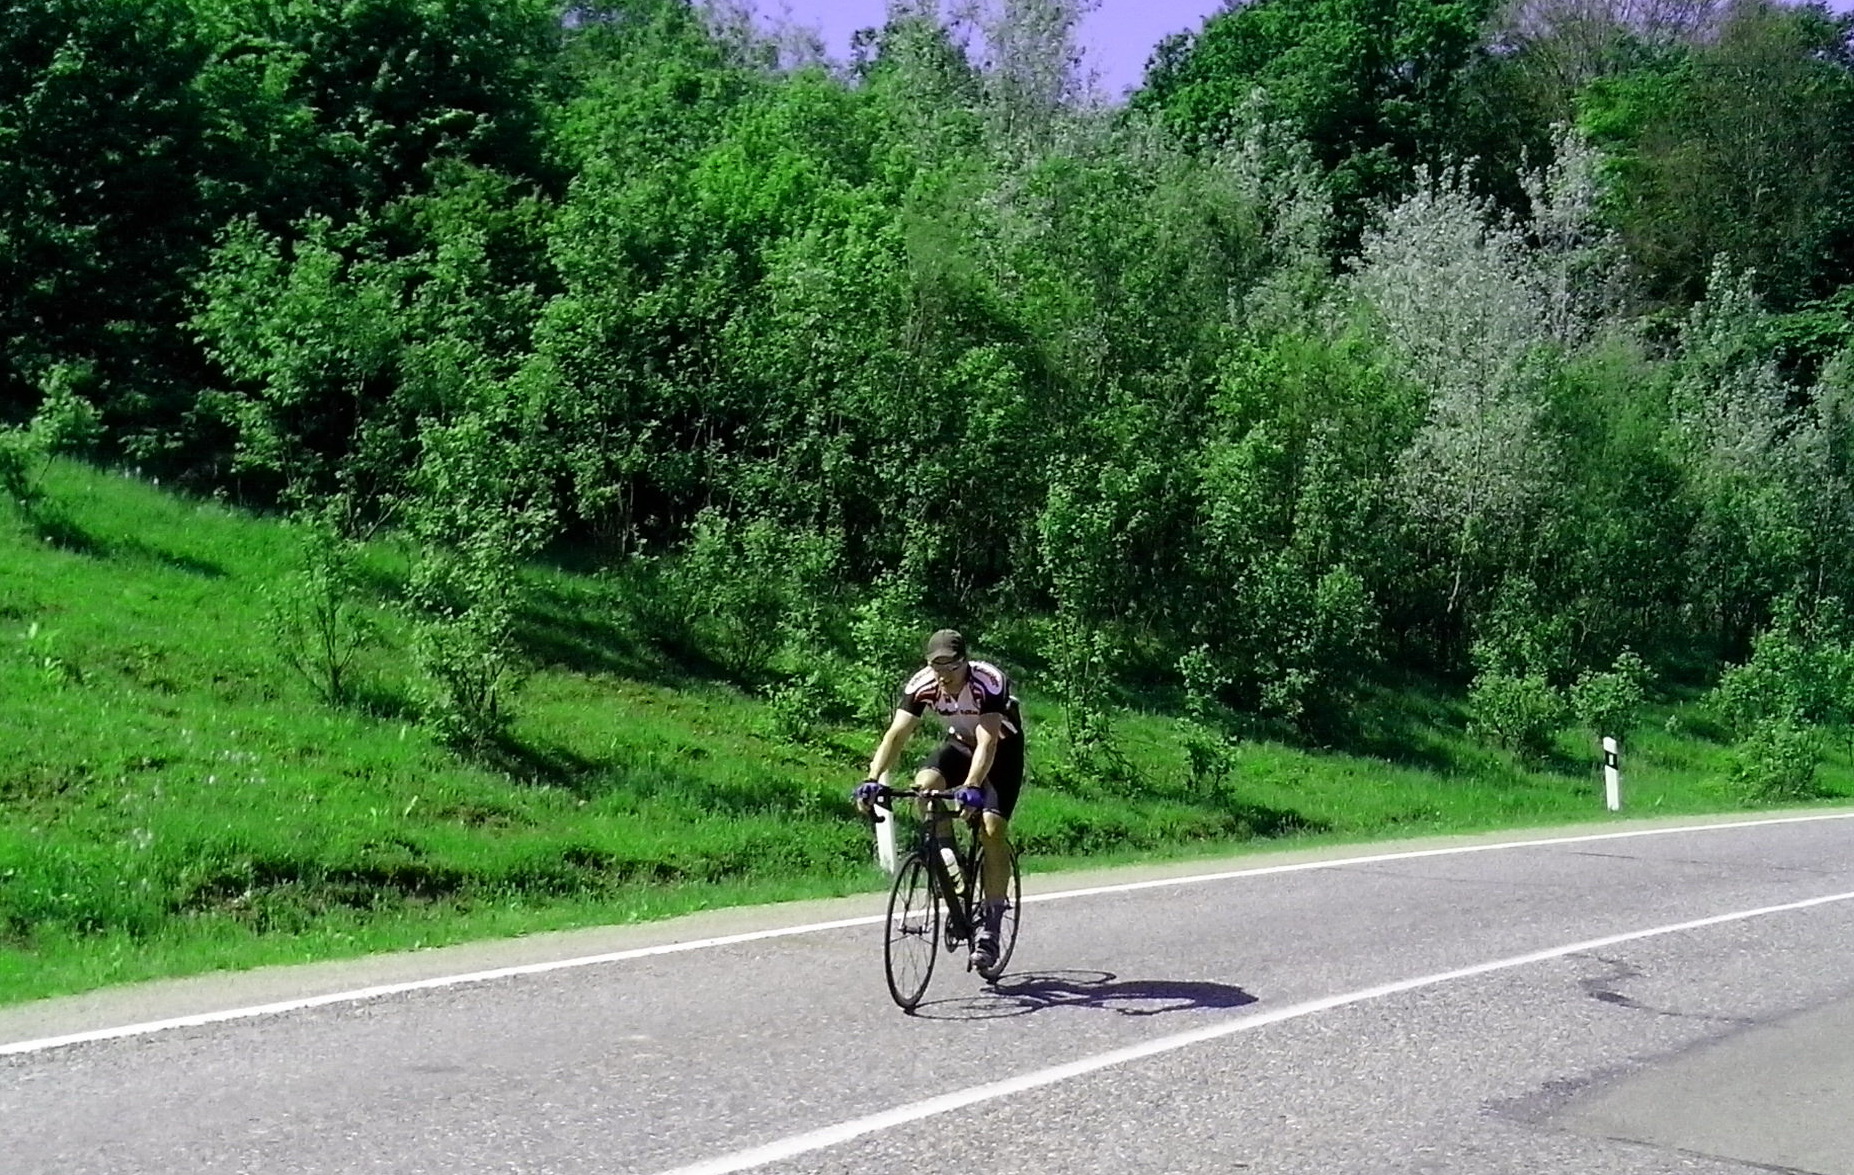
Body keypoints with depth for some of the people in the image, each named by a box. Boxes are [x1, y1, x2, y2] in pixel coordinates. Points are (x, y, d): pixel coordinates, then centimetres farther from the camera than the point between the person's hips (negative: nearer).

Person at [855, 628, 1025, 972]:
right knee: (923, 786, -26)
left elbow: (988, 741, -43)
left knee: (992, 830, -18)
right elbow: (896, 734, -30)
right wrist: (873, 779, -45)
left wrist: (971, 787, -59)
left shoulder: (989, 682, -34)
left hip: (1002, 747, -4)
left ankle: (990, 930, -10)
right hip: (959, 743, 4)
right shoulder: (922, 685, -24)